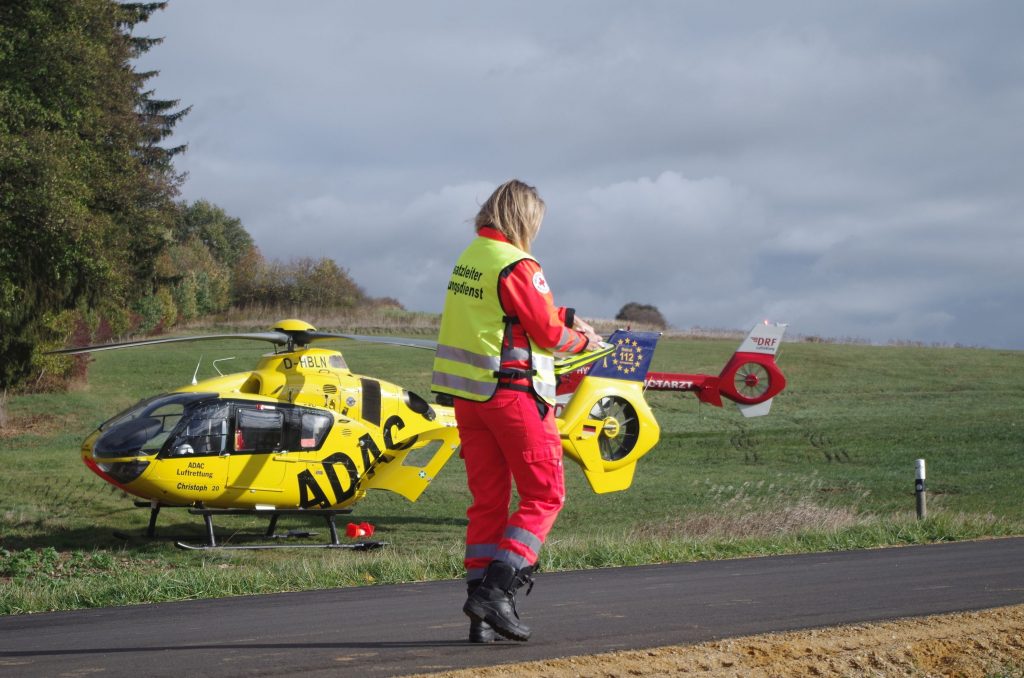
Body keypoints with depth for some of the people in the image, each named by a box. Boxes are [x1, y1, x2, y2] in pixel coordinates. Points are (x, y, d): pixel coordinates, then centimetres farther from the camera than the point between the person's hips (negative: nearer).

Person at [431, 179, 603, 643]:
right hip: (511, 391, -8)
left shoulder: (470, 258, 11)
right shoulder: (516, 266, -14)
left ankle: (481, 614, 8)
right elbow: (548, 333, -12)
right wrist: (583, 340, 8)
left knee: (488, 499, 10)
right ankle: (497, 590, -9)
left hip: (466, 394, 8)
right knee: (543, 494, 2)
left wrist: (566, 315, 24)